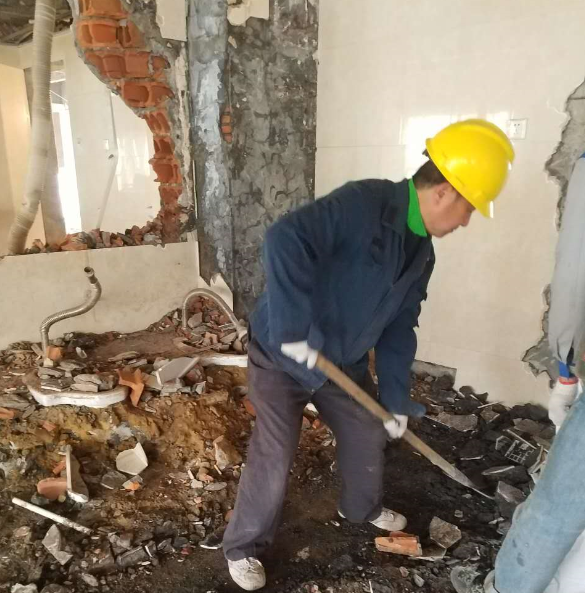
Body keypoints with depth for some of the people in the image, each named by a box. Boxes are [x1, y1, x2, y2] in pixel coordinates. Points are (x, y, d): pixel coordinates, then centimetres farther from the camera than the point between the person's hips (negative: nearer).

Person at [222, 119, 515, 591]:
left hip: (345, 362, 8)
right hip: (281, 357, -8)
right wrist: (295, 330, -39)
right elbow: (285, 241, -39)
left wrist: (396, 399, 7)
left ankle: (363, 508, 53)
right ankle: (243, 547, 26)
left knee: (368, 436, 21)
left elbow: (398, 329, 7)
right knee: (274, 460, -3)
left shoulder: (421, 253, 2)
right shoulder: (363, 204, -26)